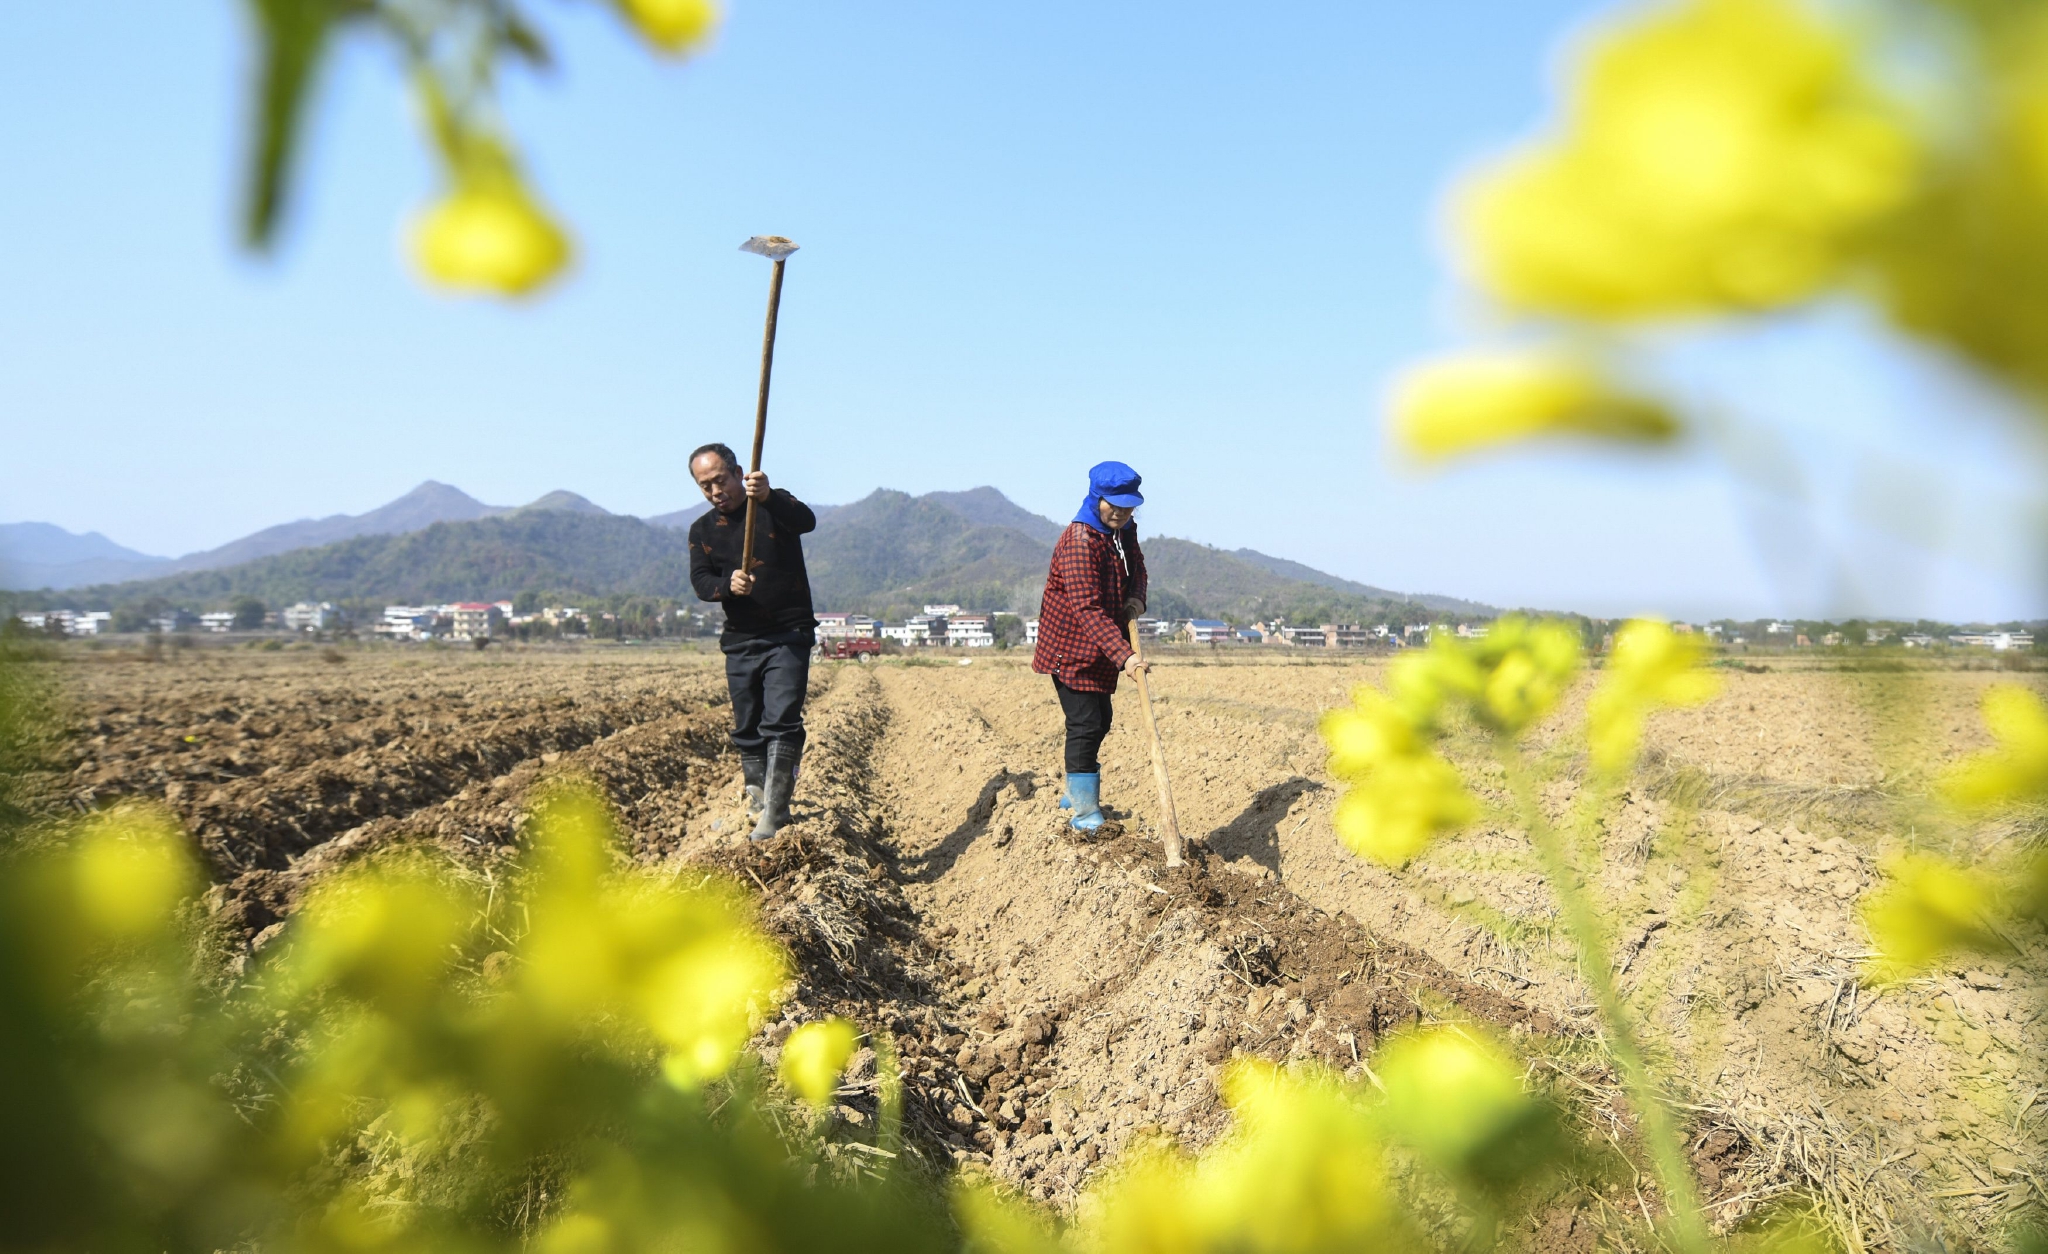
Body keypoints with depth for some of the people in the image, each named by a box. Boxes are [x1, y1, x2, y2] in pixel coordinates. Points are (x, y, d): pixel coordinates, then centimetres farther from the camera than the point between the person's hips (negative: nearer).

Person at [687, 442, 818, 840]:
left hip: (789, 636, -4)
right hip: (740, 641, 5)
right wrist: (728, 585, -25)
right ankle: (759, 796, 28)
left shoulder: (776, 506, -1)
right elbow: (699, 581, -2)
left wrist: (768, 497, -43)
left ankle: (773, 815, -17)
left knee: (781, 722, -15)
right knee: (746, 730, 10)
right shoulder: (702, 530, 10)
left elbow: (806, 521, -23)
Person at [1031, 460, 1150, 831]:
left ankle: (1077, 794, 36)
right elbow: (1087, 610, -31)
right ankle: (1084, 813, 1)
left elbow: (1136, 570, 19)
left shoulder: (1125, 532, 3)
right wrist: (1124, 655, -38)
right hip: (1071, 648, -9)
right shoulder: (1080, 540, -25)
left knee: (1100, 720, 18)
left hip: (1102, 650, 9)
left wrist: (1136, 599, -6)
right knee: (1086, 724, -9)